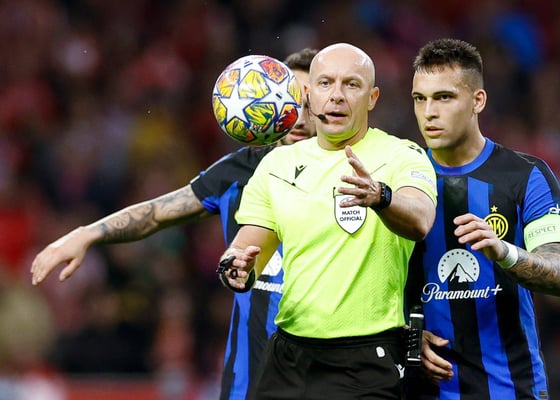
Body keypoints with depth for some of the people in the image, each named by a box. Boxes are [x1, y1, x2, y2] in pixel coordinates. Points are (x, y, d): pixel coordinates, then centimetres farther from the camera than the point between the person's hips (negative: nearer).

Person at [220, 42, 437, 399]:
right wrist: (236, 269, -16)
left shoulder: (401, 156, -5)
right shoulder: (277, 163, 10)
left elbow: (419, 223, -25)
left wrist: (380, 196, -47)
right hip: (287, 355, 5)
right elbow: (246, 248, 8)